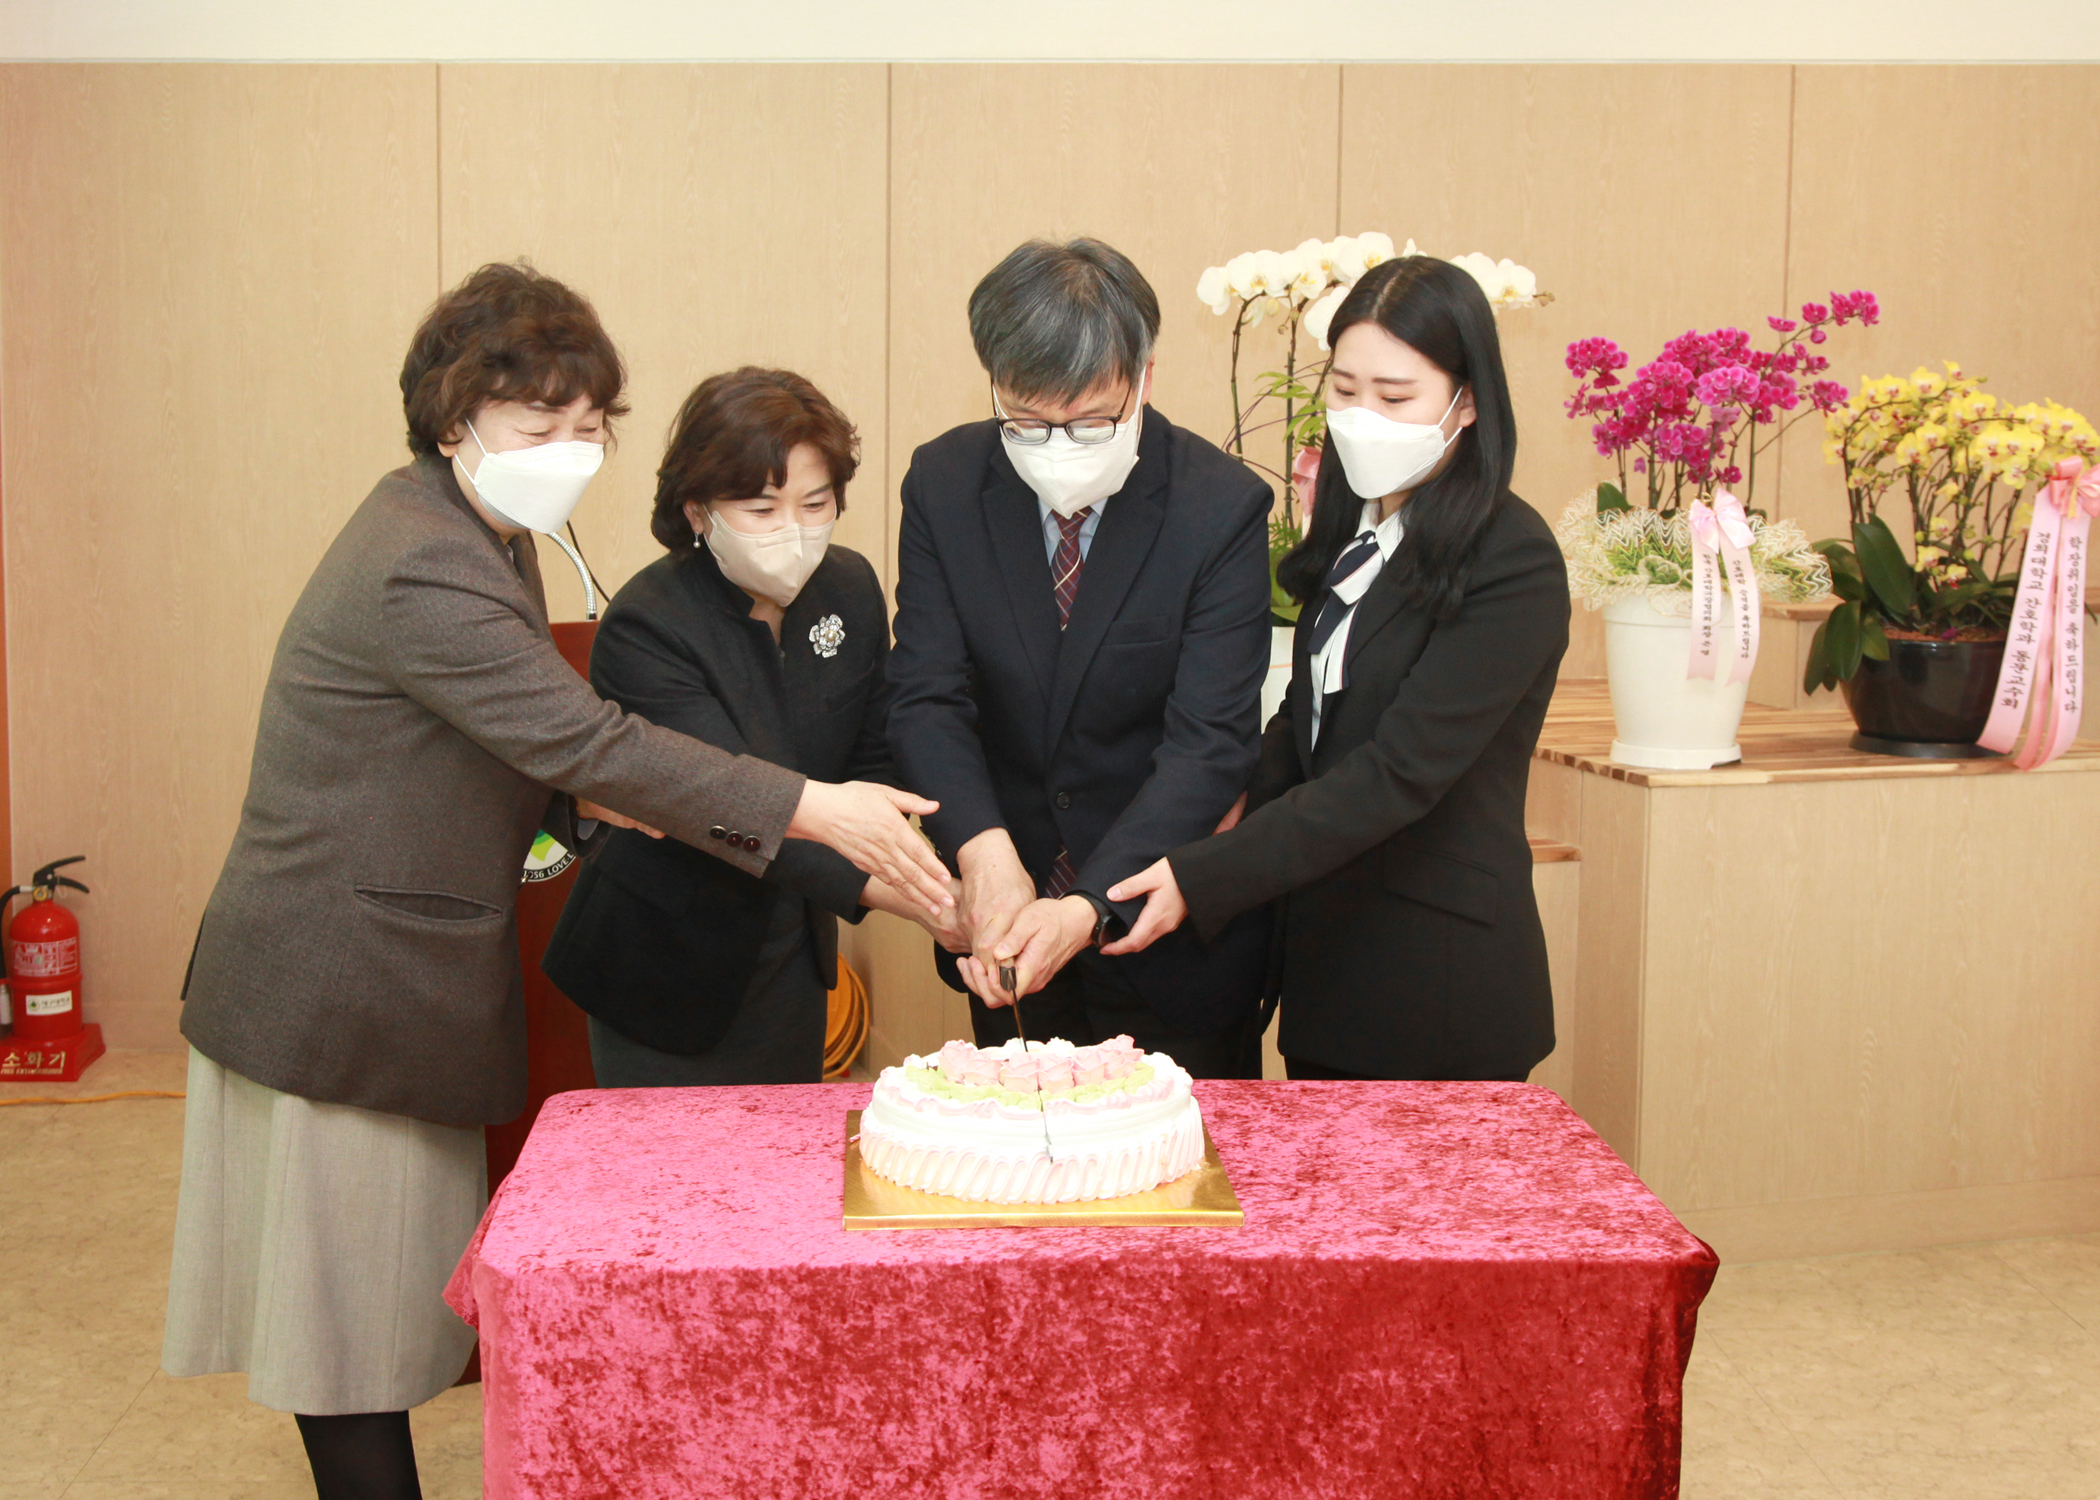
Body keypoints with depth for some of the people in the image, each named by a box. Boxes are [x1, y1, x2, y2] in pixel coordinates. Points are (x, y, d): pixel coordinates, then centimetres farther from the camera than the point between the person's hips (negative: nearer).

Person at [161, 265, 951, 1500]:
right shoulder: (422, 568, -24)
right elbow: (585, 740, -29)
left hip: (401, 983, 10)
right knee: (353, 1304, 3)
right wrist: (815, 810, -30)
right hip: (335, 1010, -10)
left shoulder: (479, 539, 10)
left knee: (397, 1292, 17)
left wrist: (580, 796, -5)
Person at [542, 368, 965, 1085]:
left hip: (795, 956, 6)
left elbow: (874, 759, 6)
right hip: (670, 973, -5)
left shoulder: (851, 585, -3)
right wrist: (877, 887, -43)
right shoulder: (644, 629, -23)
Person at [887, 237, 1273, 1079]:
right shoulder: (943, 483, -6)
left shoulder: (1223, 508, -16)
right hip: (1005, 916, 3)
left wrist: (1090, 906, -32)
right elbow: (927, 696, -9)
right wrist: (984, 850, -28)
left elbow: (1210, 744, -20)